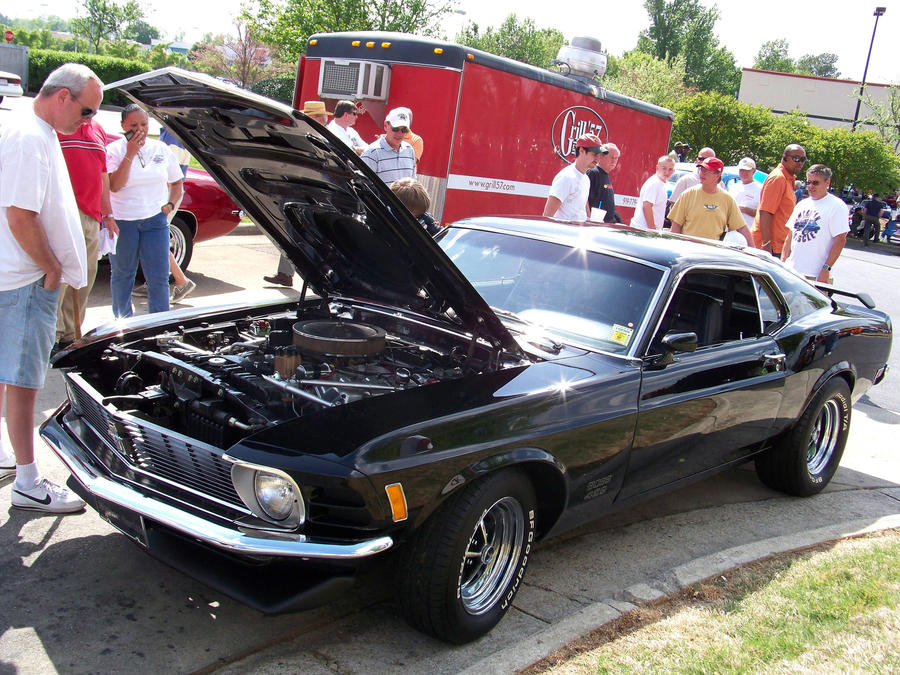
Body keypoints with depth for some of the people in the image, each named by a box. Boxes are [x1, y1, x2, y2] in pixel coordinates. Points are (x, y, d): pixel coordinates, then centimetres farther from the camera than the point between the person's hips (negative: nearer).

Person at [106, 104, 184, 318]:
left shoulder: (161, 149, 7)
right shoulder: (114, 150, -3)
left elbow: (177, 182, 18)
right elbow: (115, 186, -17)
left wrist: (170, 204, 1)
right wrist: (130, 153, -18)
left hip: (155, 220, 2)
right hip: (121, 220, -2)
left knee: (159, 277, -2)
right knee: (122, 274, 11)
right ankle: (123, 322, 25)